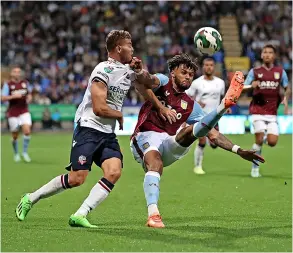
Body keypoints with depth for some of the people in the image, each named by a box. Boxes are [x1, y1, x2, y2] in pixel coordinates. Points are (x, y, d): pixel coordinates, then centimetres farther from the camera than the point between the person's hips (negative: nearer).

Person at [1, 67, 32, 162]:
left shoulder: (25, 83, 6)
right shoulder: (8, 85, -5)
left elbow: (29, 94, 21)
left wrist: (29, 98, -2)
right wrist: (13, 96, -23)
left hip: (24, 111, 2)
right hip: (13, 113, -2)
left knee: (27, 131, -16)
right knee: (15, 136, 4)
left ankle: (25, 152, 0)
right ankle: (16, 154, 26)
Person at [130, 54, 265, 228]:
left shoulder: (190, 106, 20)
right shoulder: (162, 83, 10)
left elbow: (213, 134, 18)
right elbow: (147, 80, -14)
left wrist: (238, 150, 7)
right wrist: (138, 71, -40)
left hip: (170, 146, 4)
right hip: (145, 138, -4)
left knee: (191, 129, -23)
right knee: (155, 163, -36)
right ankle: (153, 214, -48)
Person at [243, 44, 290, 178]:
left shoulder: (280, 71, 8)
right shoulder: (254, 71, 4)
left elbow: (287, 88, 15)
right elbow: (243, 88, 3)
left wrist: (286, 98, -6)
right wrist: (252, 85, -18)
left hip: (272, 113, 2)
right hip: (257, 111, -2)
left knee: (272, 142, -8)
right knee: (259, 140, -14)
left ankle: (266, 136, 28)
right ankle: (255, 168, 2)